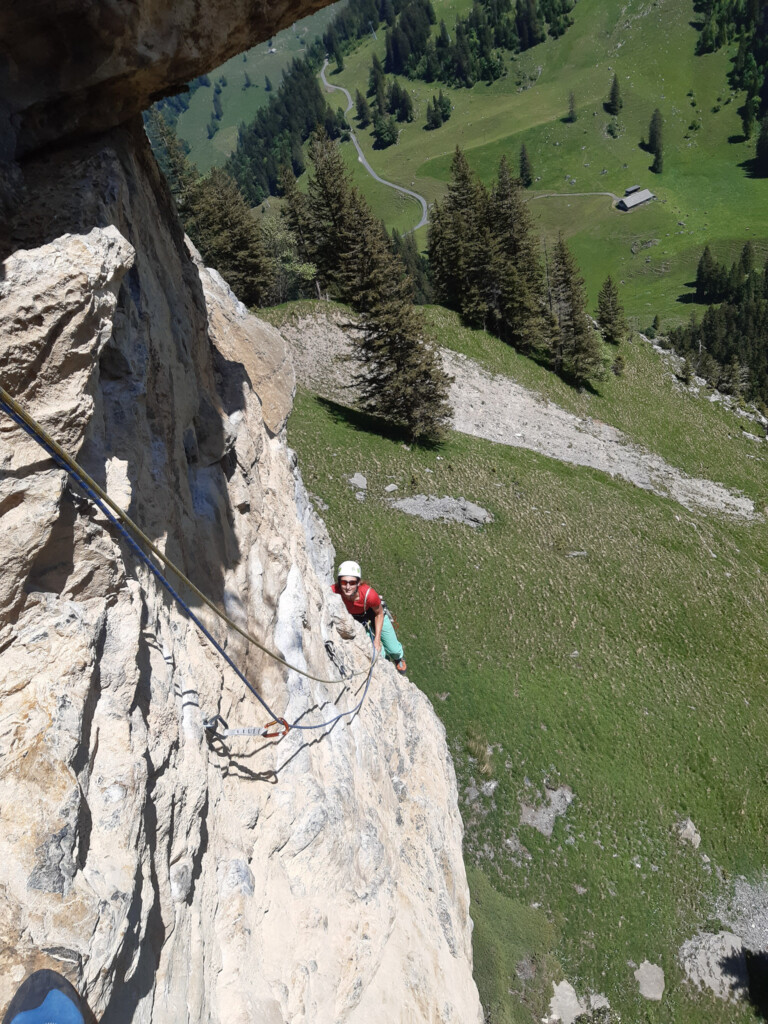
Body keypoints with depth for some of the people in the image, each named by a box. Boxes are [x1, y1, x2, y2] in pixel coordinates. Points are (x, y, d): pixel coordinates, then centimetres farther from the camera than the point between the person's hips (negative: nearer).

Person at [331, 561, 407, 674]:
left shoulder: (368, 594, -42)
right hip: (350, 617, 1)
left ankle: (398, 658, 49)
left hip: (373, 613, -1)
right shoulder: (333, 592, -40)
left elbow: (379, 614, -19)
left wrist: (377, 640, -16)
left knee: (394, 650, 8)